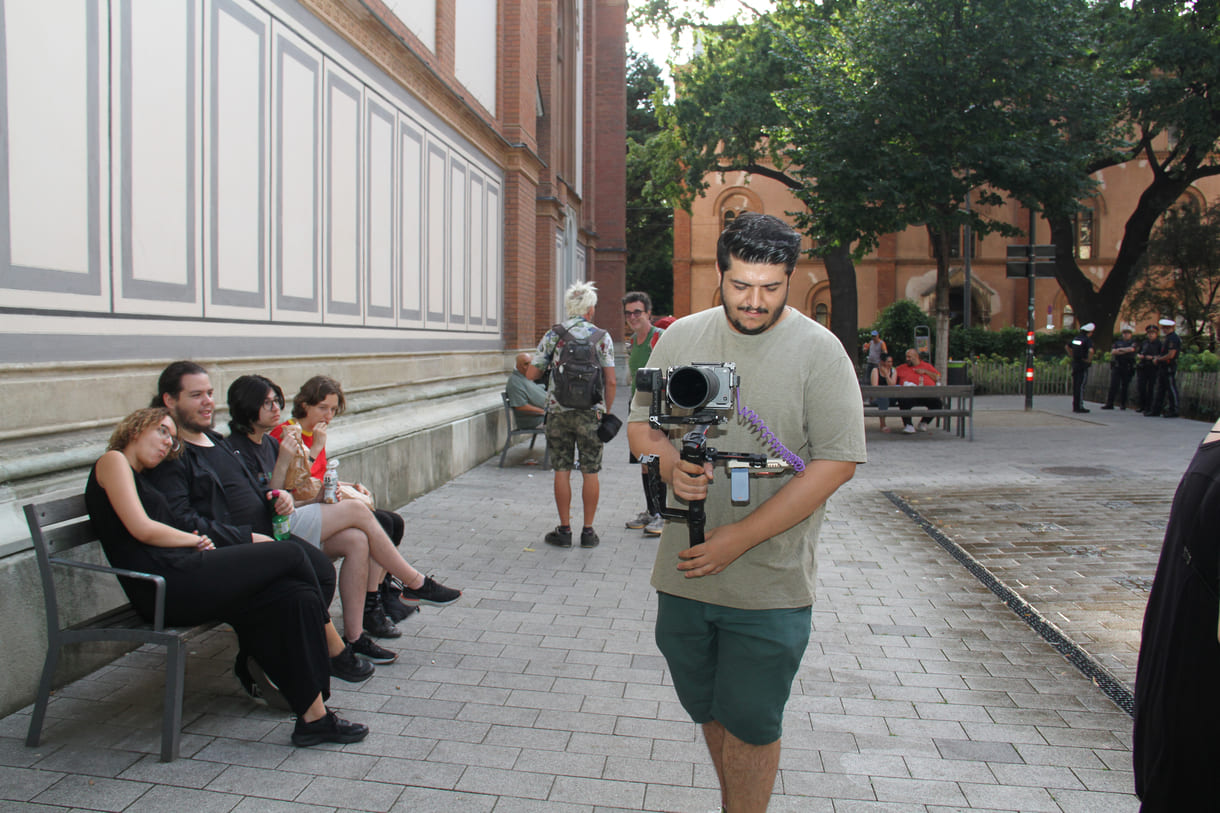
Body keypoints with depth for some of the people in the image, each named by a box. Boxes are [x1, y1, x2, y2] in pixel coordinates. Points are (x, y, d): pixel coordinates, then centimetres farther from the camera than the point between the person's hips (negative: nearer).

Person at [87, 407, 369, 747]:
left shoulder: (140, 478, 32)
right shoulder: (112, 461, 5)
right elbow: (141, 529, -9)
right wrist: (196, 541, 3)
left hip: (180, 589, 9)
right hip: (166, 586, -9)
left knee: (297, 598, -10)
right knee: (291, 555, -7)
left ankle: (314, 716, -12)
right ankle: (334, 647, 15)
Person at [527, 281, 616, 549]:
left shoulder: (552, 335, 1)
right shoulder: (602, 337, 0)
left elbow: (532, 373, 0)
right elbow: (610, 380, -5)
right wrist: (607, 412, 7)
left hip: (558, 411, 0)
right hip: (591, 412, 0)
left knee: (562, 471, 6)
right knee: (590, 472, 6)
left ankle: (564, 530, 10)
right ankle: (588, 531, 10)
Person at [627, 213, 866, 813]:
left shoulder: (819, 351, -7)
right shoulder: (681, 337, 5)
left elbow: (837, 462, -12)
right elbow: (640, 424, 12)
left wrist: (741, 537, -18)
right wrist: (669, 465, -13)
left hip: (770, 586, -4)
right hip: (686, 573, 4)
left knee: (750, 726, 4)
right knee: (710, 712, 20)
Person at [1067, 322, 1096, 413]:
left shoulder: (1076, 338, 11)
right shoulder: (1088, 340, -12)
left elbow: (1066, 346, 23)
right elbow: (1090, 350, -29)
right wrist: (1089, 360, -14)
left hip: (1074, 364, 7)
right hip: (1083, 365, -7)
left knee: (1075, 386, 10)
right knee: (1080, 386, -4)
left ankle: (1075, 406, 15)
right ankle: (1079, 407, -3)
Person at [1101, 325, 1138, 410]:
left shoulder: (1133, 342, 6)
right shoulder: (1118, 341, 15)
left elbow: (1131, 349, -15)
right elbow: (1112, 352, 1)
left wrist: (1120, 349, -6)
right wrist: (1125, 351, -9)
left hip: (1128, 368, -2)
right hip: (1117, 367, 2)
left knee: (1125, 386, 2)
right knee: (1113, 385, -5)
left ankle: (1123, 404, 12)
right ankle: (1109, 404, -6)